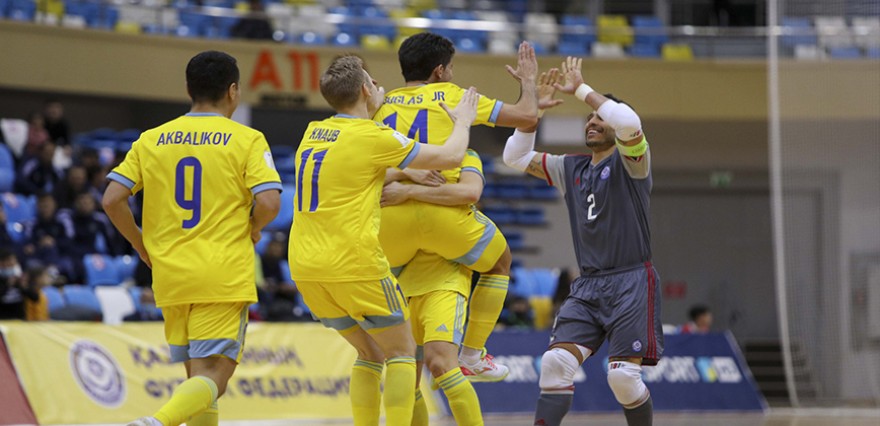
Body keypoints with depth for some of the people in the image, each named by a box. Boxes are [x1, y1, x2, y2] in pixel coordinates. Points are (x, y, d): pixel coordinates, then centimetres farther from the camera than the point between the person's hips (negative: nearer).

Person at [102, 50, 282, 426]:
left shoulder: (151, 140, 7)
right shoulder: (246, 140, -2)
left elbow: (112, 200, 0)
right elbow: (269, 203, -14)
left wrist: (142, 246, 14)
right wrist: (253, 229, 7)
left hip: (170, 276, 4)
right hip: (224, 276, -4)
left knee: (198, 377, 15)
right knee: (214, 378, -8)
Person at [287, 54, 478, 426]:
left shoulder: (313, 132, 11)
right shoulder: (371, 137, -9)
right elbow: (450, 157, -3)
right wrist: (462, 122, 15)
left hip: (305, 266, 7)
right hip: (354, 264, -7)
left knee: (370, 353, 18)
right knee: (401, 352, 5)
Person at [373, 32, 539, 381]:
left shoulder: (383, 104, 19)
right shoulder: (453, 96, 11)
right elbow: (526, 116, 13)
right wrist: (528, 81, 31)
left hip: (391, 216, 2)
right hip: (443, 210, -2)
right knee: (499, 260, 26)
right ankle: (473, 355, 23)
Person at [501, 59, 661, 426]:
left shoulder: (629, 162, -3)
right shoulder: (570, 169, 17)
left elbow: (629, 122, -24)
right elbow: (515, 157, 16)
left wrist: (581, 89, -15)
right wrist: (533, 109, 4)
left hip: (631, 282, -6)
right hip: (587, 285, 6)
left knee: (623, 375, -15)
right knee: (556, 362, -13)